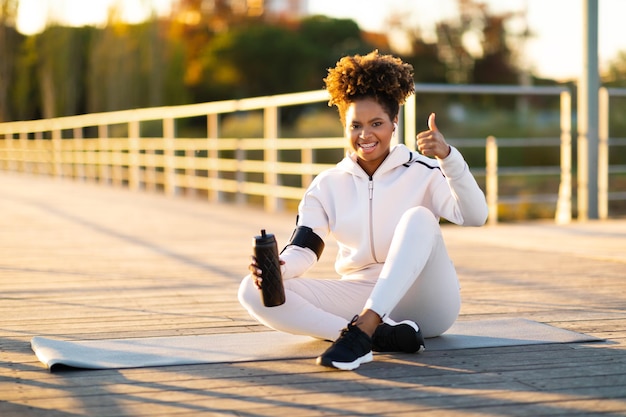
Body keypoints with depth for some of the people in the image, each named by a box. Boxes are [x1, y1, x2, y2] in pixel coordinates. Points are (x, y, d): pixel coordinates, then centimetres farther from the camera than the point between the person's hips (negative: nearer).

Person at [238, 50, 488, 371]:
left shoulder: (423, 172, -2)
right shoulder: (327, 185, 8)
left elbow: (474, 216, -18)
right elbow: (303, 249, -2)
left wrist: (448, 157, -33)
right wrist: (276, 267, -25)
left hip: (423, 302, -2)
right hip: (359, 297, 3)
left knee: (419, 217, -28)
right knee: (253, 291, -18)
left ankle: (362, 331, -40)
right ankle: (384, 335, -34)